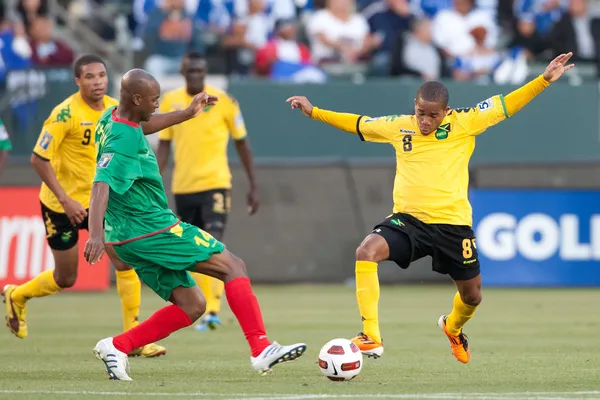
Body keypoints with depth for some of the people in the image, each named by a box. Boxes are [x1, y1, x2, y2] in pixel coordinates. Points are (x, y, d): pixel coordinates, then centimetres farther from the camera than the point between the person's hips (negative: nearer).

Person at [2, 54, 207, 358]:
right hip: (61, 203, -5)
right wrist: (66, 200, -26)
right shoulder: (66, 113, -22)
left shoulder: (114, 109, -3)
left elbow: (143, 124, 14)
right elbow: (38, 159, -21)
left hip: (100, 199, 5)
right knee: (66, 278, 6)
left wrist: (187, 114, 2)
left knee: (126, 261, -11)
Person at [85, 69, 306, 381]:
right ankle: (261, 349, -16)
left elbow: (147, 125, 33)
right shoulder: (124, 140, -20)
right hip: (152, 227, -10)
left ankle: (116, 347, 2)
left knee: (191, 306, 10)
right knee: (233, 266, -6)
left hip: (129, 238, 10)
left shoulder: (112, 118, 9)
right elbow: (102, 184, -33)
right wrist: (96, 233, -46)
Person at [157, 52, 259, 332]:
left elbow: (241, 143, 5)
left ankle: (213, 310, -22)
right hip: (183, 187, 4)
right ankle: (205, 309, 23)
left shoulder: (223, 101, -4)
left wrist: (253, 186, 4)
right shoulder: (170, 102, 4)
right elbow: (163, 145, 9)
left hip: (215, 183, -3)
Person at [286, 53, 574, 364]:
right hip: (408, 219, 0)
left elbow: (507, 105, 0)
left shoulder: (464, 123, -3)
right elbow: (357, 123, 17)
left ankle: (453, 327, 53)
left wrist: (544, 79, -7)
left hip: (453, 224, 0)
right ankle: (371, 337, -28)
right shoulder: (398, 127, 3)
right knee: (366, 252, -28)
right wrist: (313, 112, 18)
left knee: (472, 296, 13)